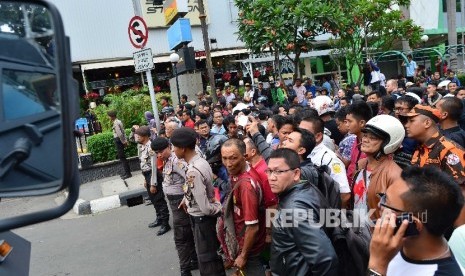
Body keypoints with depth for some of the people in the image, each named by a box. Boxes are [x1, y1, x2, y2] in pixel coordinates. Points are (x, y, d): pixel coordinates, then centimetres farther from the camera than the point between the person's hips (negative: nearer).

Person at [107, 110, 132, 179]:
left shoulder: (115, 123, -17)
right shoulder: (118, 121, 13)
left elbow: (120, 134, -23)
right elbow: (123, 132, 14)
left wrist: (123, 142, -15)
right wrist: (125, 140, 13)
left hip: (118, 141, -10)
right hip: (120, 141, 10)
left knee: (122, 157, -4)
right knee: (122, 157, 14)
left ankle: (128, 173, 1)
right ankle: (127, 172, 20)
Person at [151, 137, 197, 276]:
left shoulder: (176, 160, -22)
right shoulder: (167, 161, 8)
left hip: (180, 202, -9)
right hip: (174, 201, 9)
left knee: (181, 237, 0)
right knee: (189, 234, 19)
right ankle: (194, 261, 33)